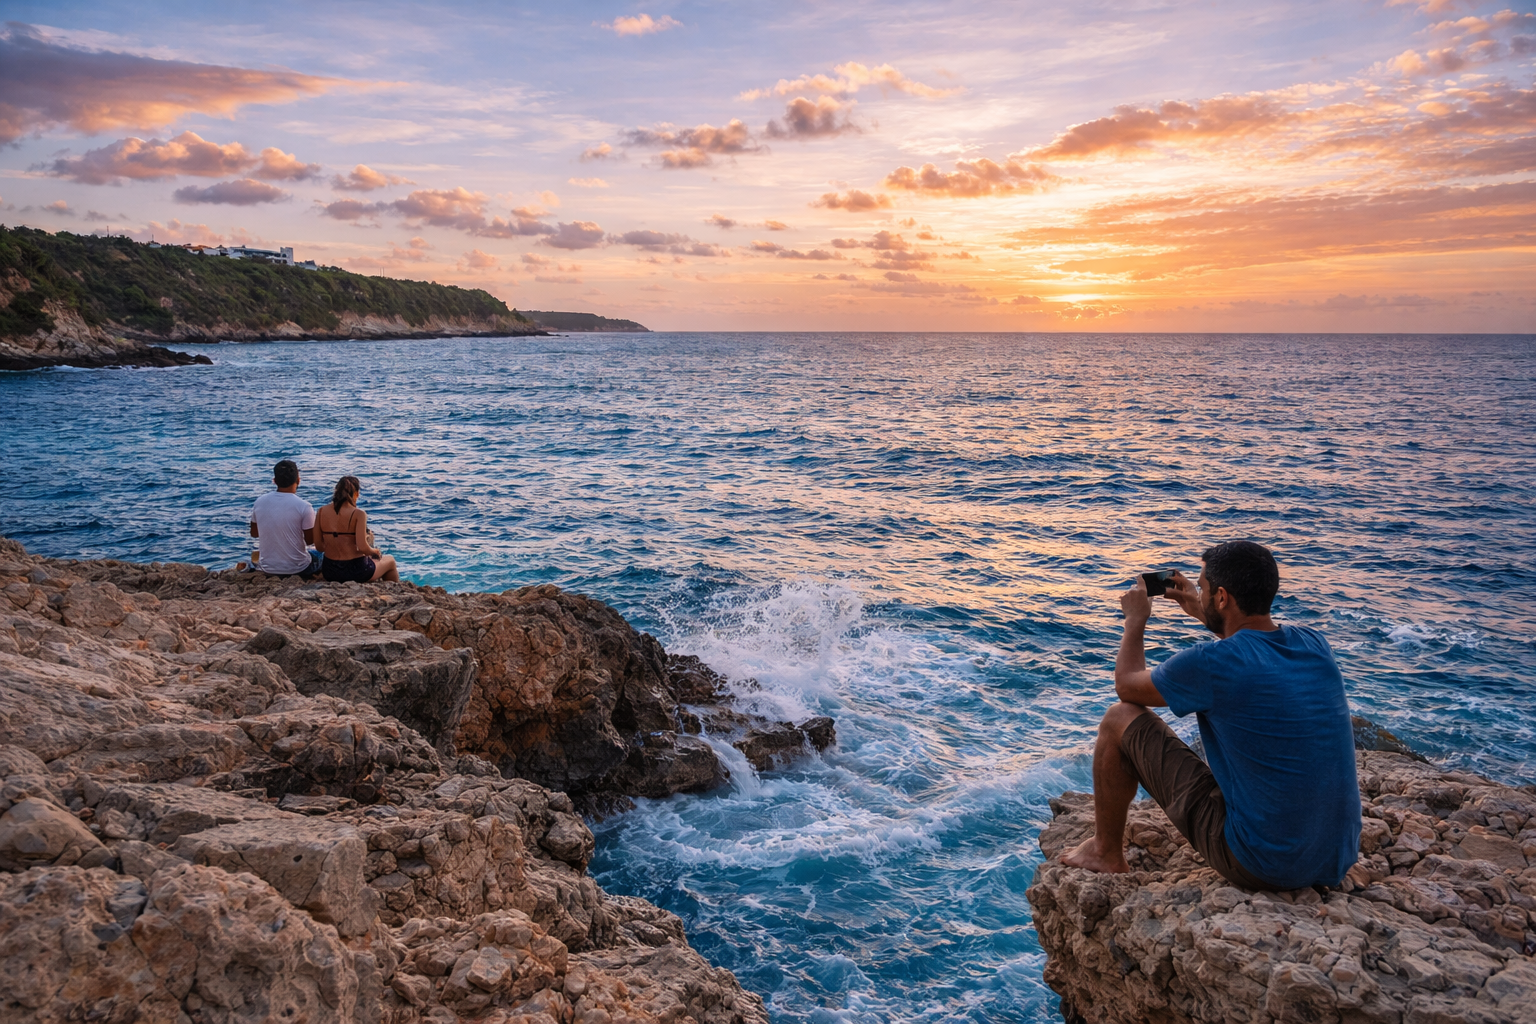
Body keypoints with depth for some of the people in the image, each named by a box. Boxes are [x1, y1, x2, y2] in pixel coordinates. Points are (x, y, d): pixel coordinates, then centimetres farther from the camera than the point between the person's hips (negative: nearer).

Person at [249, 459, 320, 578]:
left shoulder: (259, 502, -6)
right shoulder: (304, 507, -19)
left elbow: (254, 533, 8)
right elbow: (310, 540, -10)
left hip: (268, 569, 5)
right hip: (297, 569, -5)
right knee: (321, 556, 26)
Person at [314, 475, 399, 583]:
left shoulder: (322, 511, -3)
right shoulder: (358, 514, -16)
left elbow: (319, 546, 0)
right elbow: (362, 547, -23)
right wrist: (375, 551, -2)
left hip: (329, 572, 5)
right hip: (355, 570, -5)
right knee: (390, 560, 27)